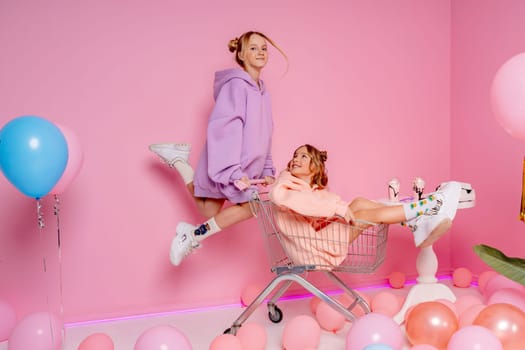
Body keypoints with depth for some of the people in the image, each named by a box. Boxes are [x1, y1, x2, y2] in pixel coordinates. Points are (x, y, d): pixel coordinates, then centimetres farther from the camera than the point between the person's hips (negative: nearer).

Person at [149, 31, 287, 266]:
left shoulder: (263, 92, 15)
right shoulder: (236, 84, -13)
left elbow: (263, 135, 17)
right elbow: (223, 127, -22)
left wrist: (267, 171, 9)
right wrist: (234, 172, -28)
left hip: (247, 165, 9)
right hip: (228, 164, -9)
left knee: (210, 212, 12)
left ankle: (177, 160, 23)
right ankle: (195, 235, -5)